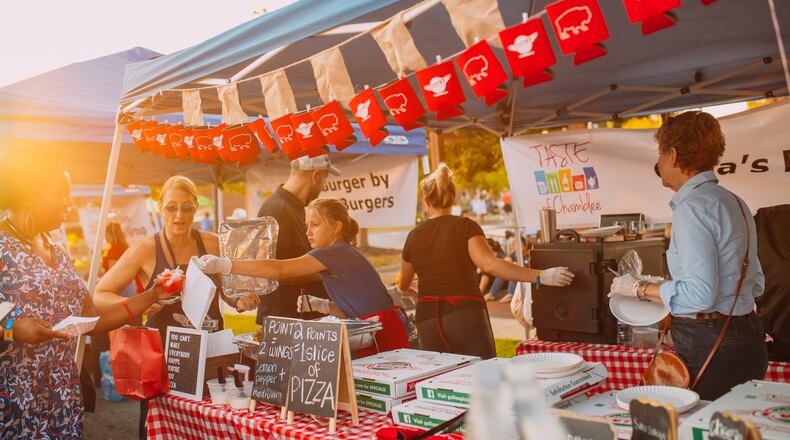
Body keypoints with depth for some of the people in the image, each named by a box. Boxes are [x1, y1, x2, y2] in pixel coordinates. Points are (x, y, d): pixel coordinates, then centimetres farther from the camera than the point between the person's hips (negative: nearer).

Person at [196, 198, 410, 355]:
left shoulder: (338, 253, -16)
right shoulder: (342, 254, 15)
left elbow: (278, 270, -24)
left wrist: (224, 265, -25)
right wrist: (321, 305, 1)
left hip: (385, 336, -9)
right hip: (370, 336, 9)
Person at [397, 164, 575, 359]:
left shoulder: (414, 236, 10)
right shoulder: (465, 226, -1)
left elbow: (403, 286, 24)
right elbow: (489, 264, -18)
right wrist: (540, 277, -19)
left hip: (427, 320, 3)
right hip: (465, 316, -3)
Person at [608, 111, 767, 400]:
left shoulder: (692, 206, -16)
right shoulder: (734, 202, 12)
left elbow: (700, 294, -22)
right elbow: (755, 284, 18)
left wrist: (640, 289, -9)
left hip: (709, 346, -10)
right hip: (747, 337, 10)